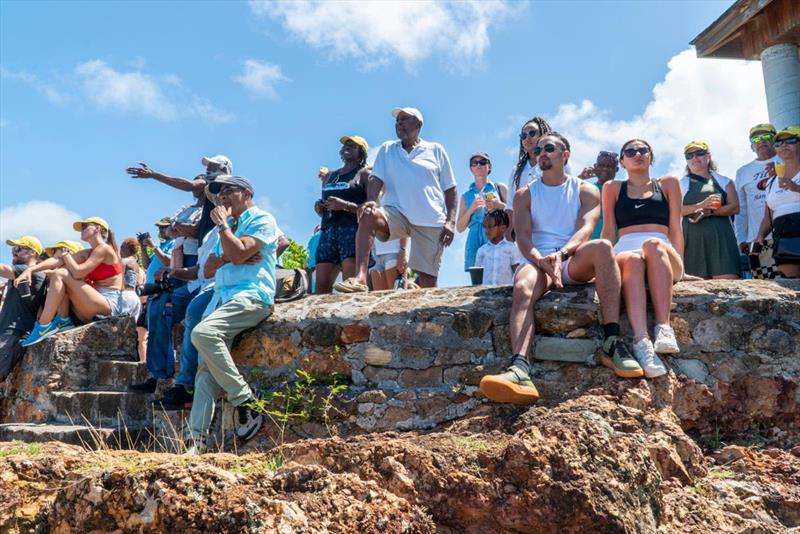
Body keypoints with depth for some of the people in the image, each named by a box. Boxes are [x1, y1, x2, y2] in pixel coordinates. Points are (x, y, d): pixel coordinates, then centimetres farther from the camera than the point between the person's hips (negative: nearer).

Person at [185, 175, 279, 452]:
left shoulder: (262, 220, 4)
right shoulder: (229, 226, 30)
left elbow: (239, 254, -12)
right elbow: (209, 269, 21)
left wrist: (222, 224, 1)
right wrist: (226, 256, 2)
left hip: (251, 295, -8)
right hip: (222, 297, 8)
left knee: (202, 333, -31)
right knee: (206, 367, -8)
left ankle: (246, 402, -21)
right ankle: (196, 438, -13)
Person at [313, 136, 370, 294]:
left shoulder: (364, 174, 8)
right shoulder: (329, 177, 25)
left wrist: (345, 205, -16)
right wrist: (319, 209, 9)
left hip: (353, 230, -6)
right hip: (328, 230, 6)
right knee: (321, 285, -5)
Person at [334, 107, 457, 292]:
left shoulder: (436, 150, 12)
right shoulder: (387, 149, 17)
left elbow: (450, 189, 11)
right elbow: (376, 178, 3)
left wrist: (451, 221, -1)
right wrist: (371, 200, -19)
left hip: (431, 221, 0)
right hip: (398, 213, 1)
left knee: (428, 277, -4)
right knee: (368, 216, -31)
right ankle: (360, 278, -41)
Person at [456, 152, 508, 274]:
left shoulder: (500, 188, 17)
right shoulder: (466, 196, 21)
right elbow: (460, 228, 16)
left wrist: (499, 205, -7)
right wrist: (471, 209, 1)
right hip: (475, 241, 2)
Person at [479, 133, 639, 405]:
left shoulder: (586, 191, 14)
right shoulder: (525, 194, 17)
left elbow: (585, 229, -5)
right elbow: (522, 235, 1)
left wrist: (561, 254, -27)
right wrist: (540, 260, -23)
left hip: (575, 262, 0)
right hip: (538, 261, 0)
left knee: (601, 246, -34)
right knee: (522, 287, -35)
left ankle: (612, 342, -38)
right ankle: (520, 369, -57)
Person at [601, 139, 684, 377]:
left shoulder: (668, 184, 22)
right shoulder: (613, 188, 23)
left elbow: (675, 228, 15)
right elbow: (608, 230, 15)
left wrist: (678, 264, 3)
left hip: (663, 256, 0)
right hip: (624, 252, 0)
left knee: (653, 245, -36)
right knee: (631, 259, -38)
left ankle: (664, 327, -47)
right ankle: (641, 341, -55)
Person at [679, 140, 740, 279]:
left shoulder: (724, 181, 19)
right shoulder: (681, 184, 15)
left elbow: (735, 207, 6)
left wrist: (709, 212, -9)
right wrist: (702, 205, -14)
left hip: (721, 238, 1)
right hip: (693, 240, -1)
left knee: (727, 280, -13)